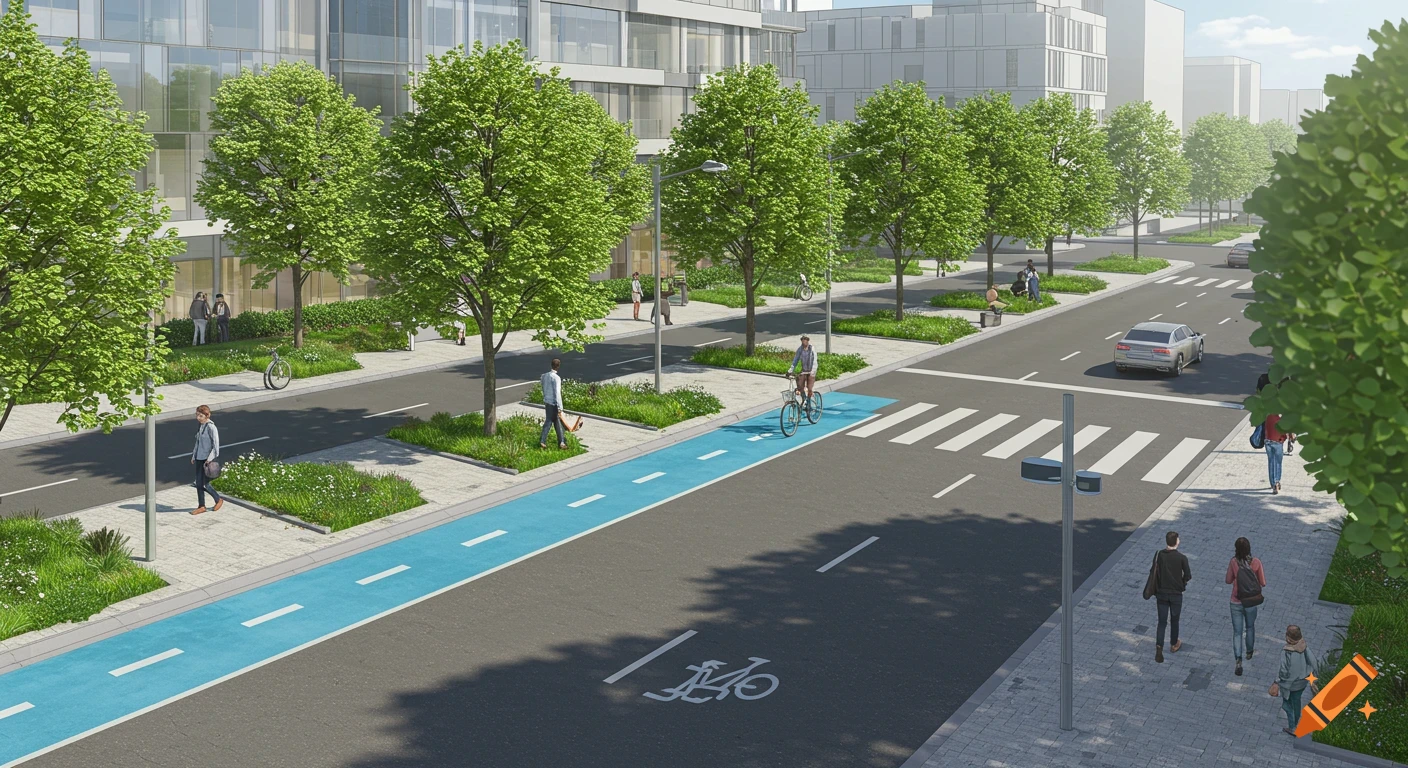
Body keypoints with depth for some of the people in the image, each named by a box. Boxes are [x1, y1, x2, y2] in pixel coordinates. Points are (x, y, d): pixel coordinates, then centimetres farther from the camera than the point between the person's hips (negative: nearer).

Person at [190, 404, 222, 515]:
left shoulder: (211, 427, -16)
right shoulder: (200, 426, 8)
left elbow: (215, 445, -16)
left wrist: (210, 458, -19)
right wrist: (193, 456, 17)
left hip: (207, 460, -8)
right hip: (199, 458, 8)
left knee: (205, 484, -2)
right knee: (198, 484, 9)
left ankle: (219, 500, 19)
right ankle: (201, 507, 19)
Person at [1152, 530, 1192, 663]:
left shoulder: (1159, 555, -7)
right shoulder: (1182, 558, -15)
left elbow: (1154, 574, -1)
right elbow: (1188, 576, -8)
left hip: (1161, 593, 1)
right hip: (1176, 594, -1)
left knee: (1162, 622, 5)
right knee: (1174, 620, 18)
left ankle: (1159, 648, -9)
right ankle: (1174, 645, 35)